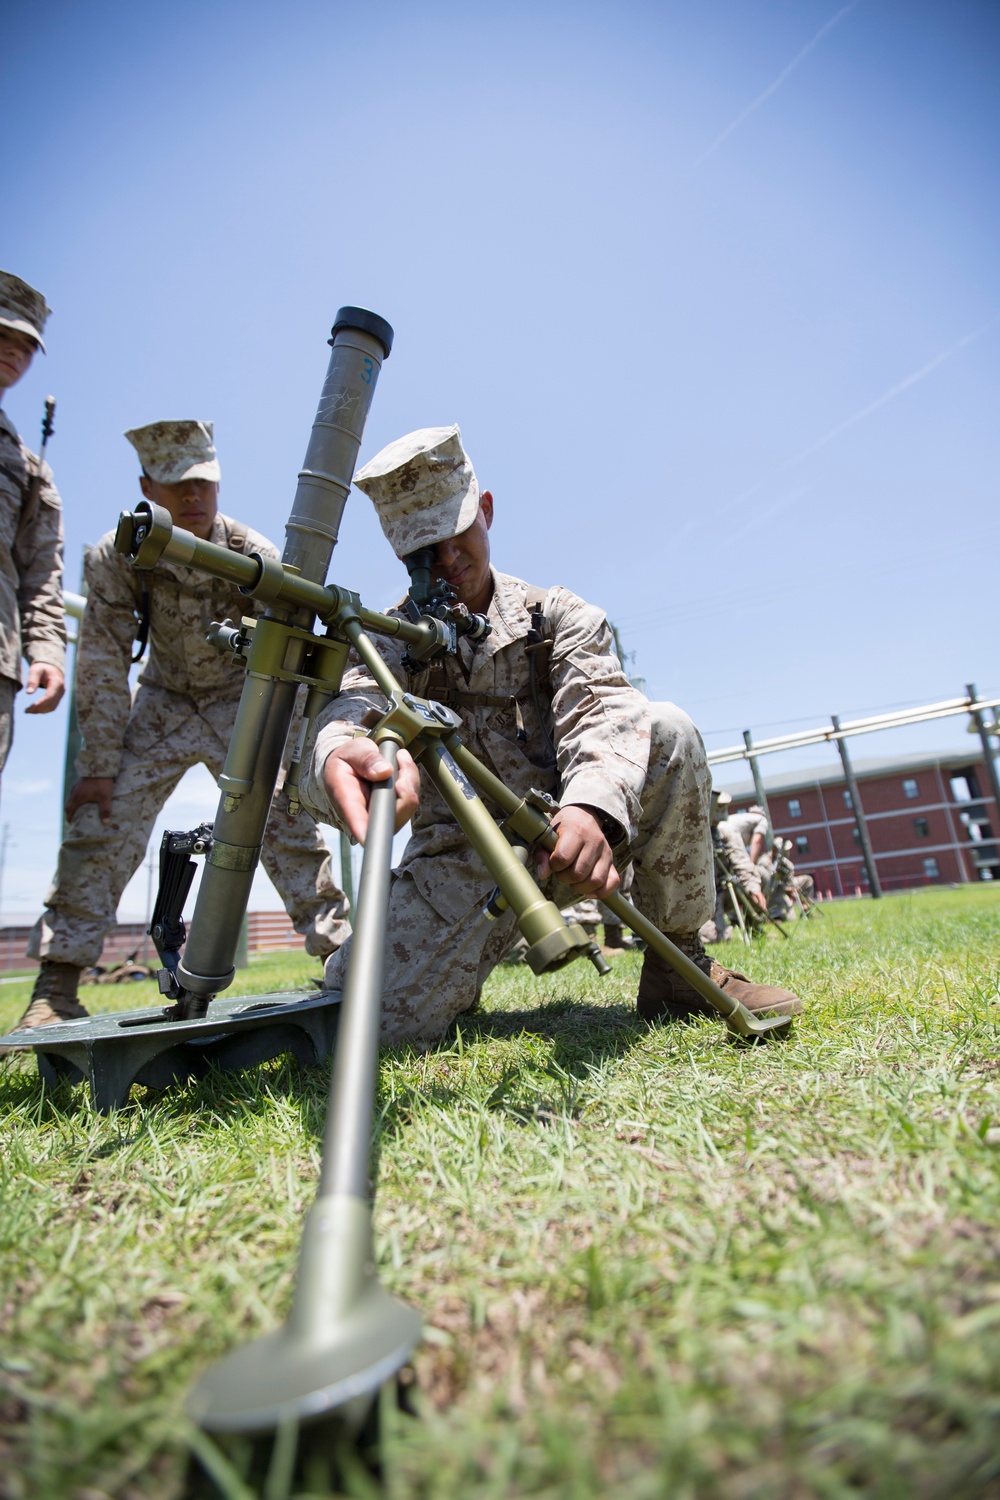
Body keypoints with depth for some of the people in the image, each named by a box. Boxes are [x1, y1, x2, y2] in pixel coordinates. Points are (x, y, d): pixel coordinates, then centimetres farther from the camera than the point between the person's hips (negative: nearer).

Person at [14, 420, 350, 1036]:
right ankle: (57, 981, 1)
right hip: (163, 703, 2)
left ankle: (340, 954, -4)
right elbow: (103, 666, -13)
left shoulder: (255, 555, -19)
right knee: (101, 823, -10)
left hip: (242, 702, -1)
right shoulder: (117, 556, -16)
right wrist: (100, 765, -15)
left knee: (289, 823, -13)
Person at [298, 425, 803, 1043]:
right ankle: (462, 975, 16)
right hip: (459, 857, 0)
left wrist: (593, 805, -39)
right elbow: (355, 703, -20)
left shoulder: (557, 614, 3)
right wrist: (340, 754, -47)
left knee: (668, 731, -24)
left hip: (562, 836, 1)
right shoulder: (390, 636, 3)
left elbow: (599, 710, -16)